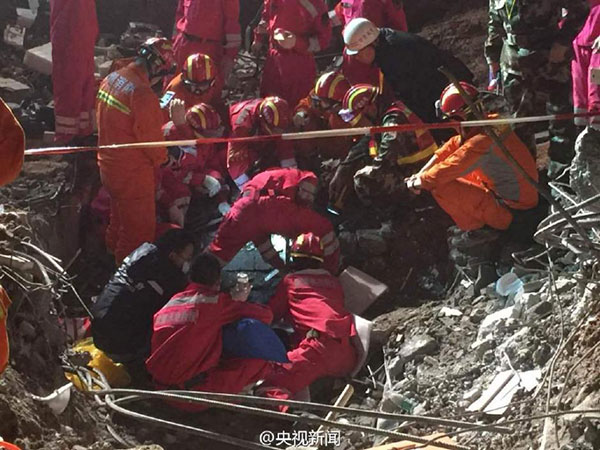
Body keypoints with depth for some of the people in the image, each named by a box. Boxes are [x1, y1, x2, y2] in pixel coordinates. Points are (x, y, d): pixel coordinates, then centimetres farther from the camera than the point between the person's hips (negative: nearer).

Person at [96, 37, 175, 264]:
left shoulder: (111, 79, -1)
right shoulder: (143, 95, -28)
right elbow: (152, 139, -20)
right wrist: (163, 159, 1)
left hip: (108, 166, 9)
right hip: (133, 175, -9)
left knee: (119, 220, 30)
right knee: (139, 230, 8)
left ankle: (114, 254, 50)